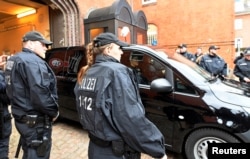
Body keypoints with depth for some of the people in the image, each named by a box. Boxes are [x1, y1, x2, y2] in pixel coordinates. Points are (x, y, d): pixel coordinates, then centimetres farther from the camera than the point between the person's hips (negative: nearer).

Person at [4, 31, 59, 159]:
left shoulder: (13, 60, 13)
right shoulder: (32, 61, -21)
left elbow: (14, 89, 18)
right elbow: (40, 93, -29)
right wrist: (53, 112, -14)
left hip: (21, 117, 10)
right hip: (36, 121, -10)